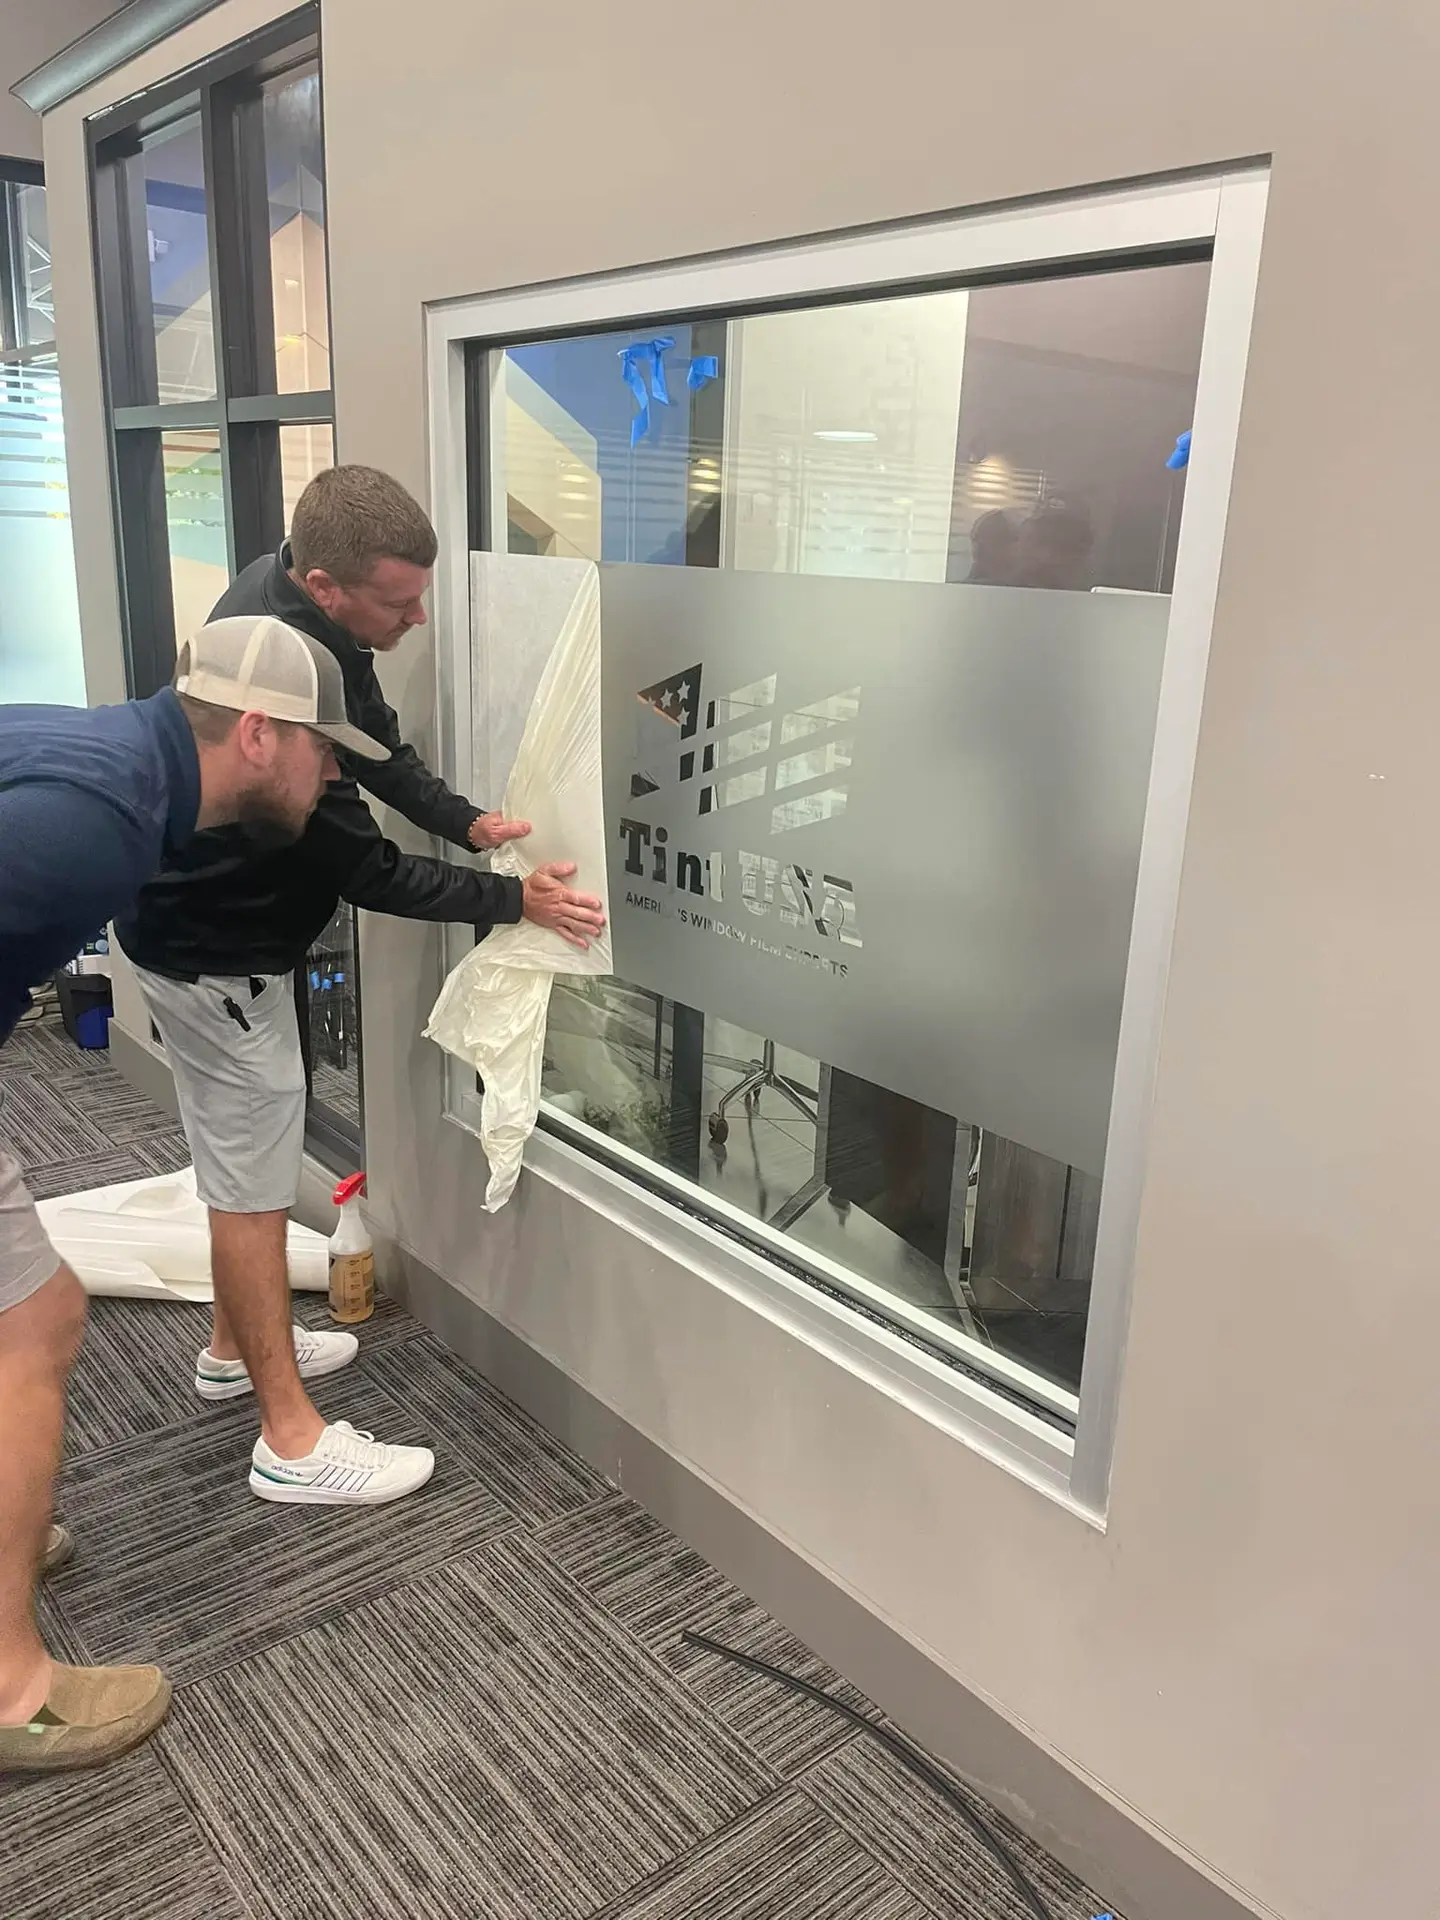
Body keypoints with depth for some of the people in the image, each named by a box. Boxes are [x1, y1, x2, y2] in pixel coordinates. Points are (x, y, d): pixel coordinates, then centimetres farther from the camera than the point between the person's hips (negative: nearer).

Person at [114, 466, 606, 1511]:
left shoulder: (298, 597, -7)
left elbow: (378, 740, 6)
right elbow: (369, 873, -26)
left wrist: (468, 821, -9)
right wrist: (515, 899, -18)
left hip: (218, 917, 9)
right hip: (212, 952, -9)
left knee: (248, 1154, 21)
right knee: (254, 1182, 0)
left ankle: (236, 1347, 40)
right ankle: (291, 1439, 14)